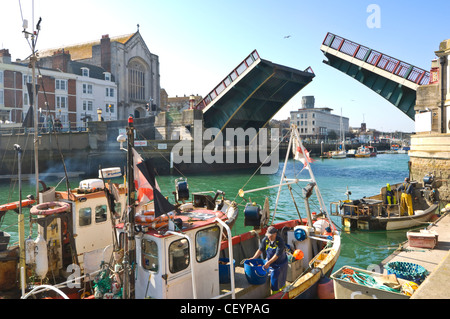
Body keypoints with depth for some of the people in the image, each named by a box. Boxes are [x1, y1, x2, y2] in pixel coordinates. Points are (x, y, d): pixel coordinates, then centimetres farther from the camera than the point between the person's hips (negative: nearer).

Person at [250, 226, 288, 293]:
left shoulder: (280, 241, -27)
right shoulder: (265, 240, -13)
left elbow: (277, 255, -31)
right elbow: (260, 249, -8)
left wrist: (269, 263, -38)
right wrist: (254, 258, -20)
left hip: (280, 262, -4)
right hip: (269, 261, 4)